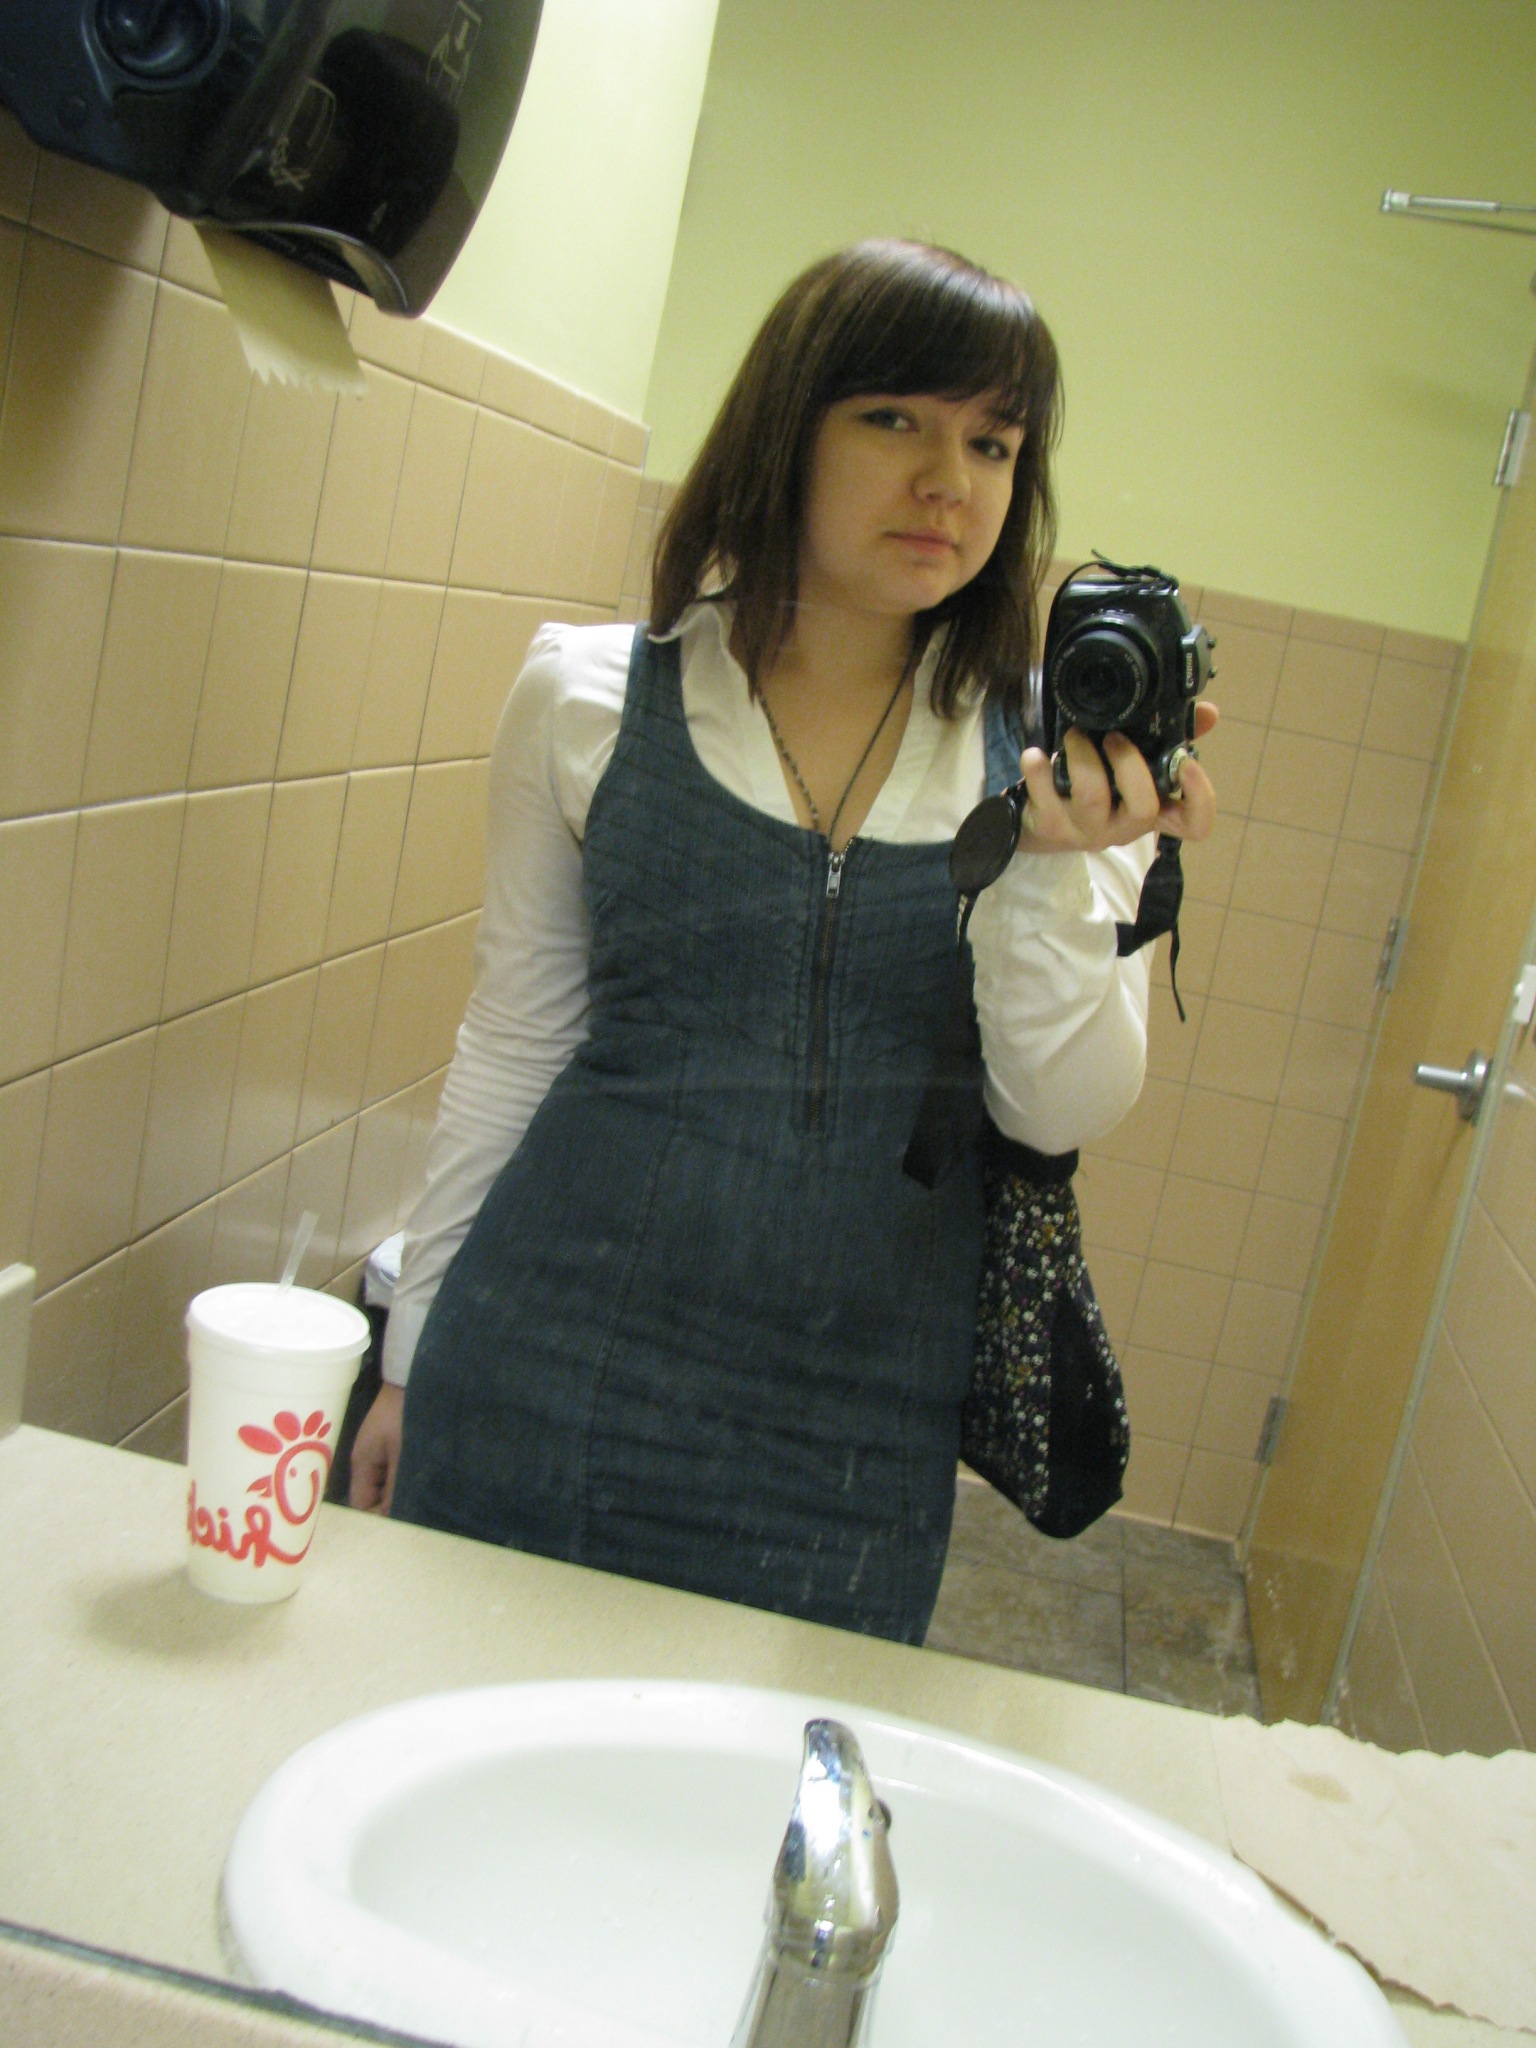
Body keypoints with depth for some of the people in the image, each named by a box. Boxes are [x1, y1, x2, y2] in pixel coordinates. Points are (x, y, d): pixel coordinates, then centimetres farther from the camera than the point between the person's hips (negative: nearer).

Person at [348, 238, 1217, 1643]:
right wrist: (415, 1354, 10)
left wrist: (1057, 860, -23)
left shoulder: (1075, 752, -2)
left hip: (856, 1446, 1)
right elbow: (513, 1044, 5)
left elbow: (1064, 1112, -6)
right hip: (557, 1371, 0)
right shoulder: (591, 697, -1)